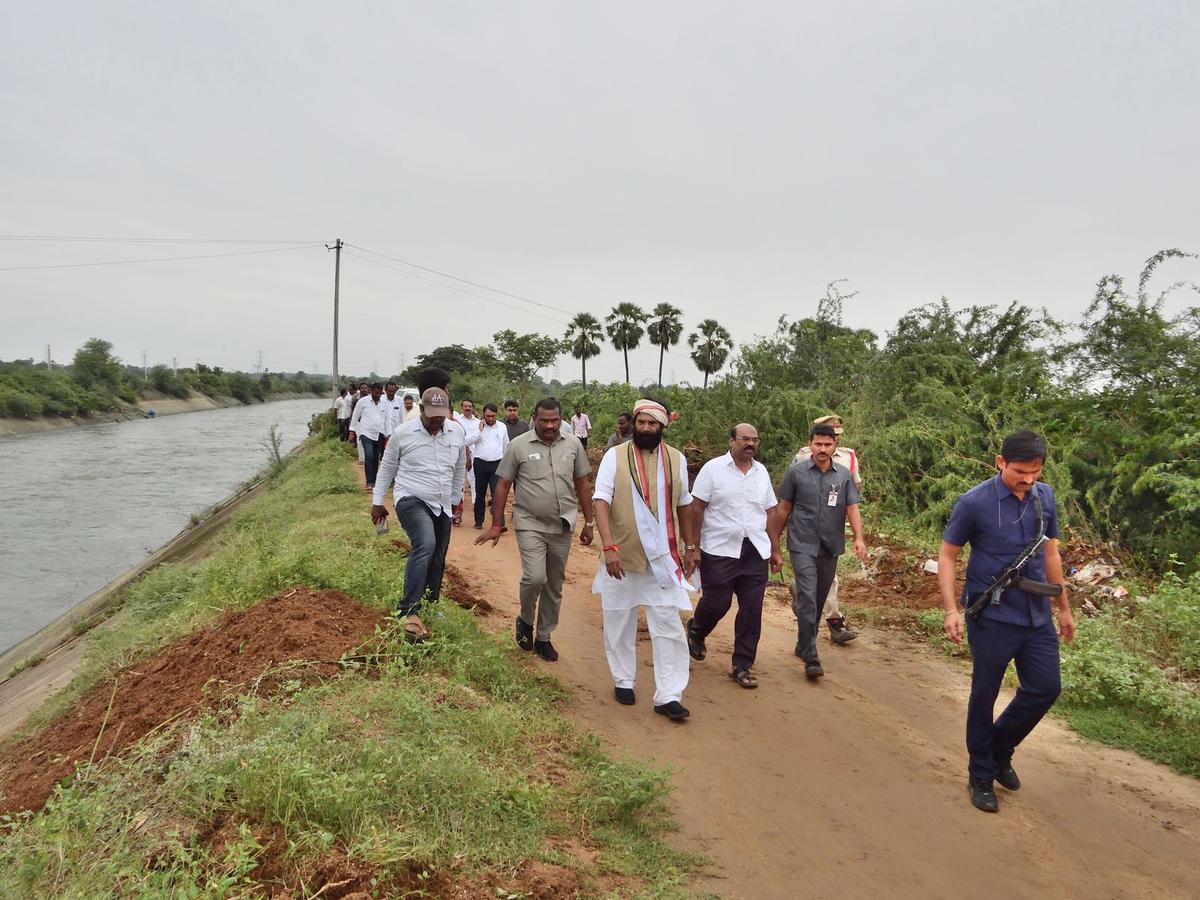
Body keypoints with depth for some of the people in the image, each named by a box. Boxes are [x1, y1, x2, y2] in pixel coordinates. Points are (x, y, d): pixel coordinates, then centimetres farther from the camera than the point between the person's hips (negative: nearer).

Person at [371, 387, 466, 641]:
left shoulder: (456, 433, 2)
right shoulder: (402, 433, -8)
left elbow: (460, 469, 16)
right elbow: (387, 468, 3)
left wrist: (456, 499, 22)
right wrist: (377, 502, 6)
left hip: (442, 506, 5)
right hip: (412, 500, -5)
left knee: (437, 560, 12)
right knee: (425, 545, -30)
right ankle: (409, 612, -31)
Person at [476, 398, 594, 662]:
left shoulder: (573, 445, 3)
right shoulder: (519, 445, -5)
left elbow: (582, 485, 10)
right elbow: (502, 486, -2)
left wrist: (588, 523, 9)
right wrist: (496, 525, -4)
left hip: (562, 526, 4)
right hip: (530, 524, -3)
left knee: (554, 586, 10)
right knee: (535, 577, -18)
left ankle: (543, 637, 27)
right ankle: (525, 620, 12)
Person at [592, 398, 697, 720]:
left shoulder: (676, 459, 4)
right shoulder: (615, 456, -6)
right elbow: (601, 501, -13)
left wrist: (689, 546, 16)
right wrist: (609, 547, -23)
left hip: (663, 558, 2)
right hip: (621, 556, -1)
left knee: (668, 626, 0)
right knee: (619, 622, 12)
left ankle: (668, 696, 6)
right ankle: (623, 680, 30)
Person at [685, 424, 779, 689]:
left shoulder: (761, 472, 9)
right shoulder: (713, 468, -5)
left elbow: (770, 513, 13)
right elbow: (696, 509, -6)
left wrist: (775, 551, 12)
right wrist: (693, 548, -10)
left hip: (755, 551, 4)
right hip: (719, 550, -4)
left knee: (751, 610, 3)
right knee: (716, 603, 3)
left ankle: (742, 666, 15)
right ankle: (695, 631, 37)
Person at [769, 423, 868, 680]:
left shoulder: (844, 475, 5)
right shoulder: (796, 472, -1)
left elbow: (852, 508, 0)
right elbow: (783, 509, 4)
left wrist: (859, 538, -15)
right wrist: (774, 542, 5)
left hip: (830, 548, 4)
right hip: (803, 546, -3)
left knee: (819, 601, 14)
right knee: (808, 600, -13)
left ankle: (803, 645, 31)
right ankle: (811, 659, -11)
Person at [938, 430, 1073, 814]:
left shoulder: (1045, 497, 2)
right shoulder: (974, 503, -14)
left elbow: (1051, 554, 13)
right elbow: (946, 557, -8)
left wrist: (1064, 607, 16)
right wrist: (951, 610, -17)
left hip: (1037, 615, 5)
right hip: (992, 618, -5)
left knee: (1046, 688, 9)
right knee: (984, 697, 6)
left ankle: (1001, 748, 34)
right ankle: (981, 776, 24)